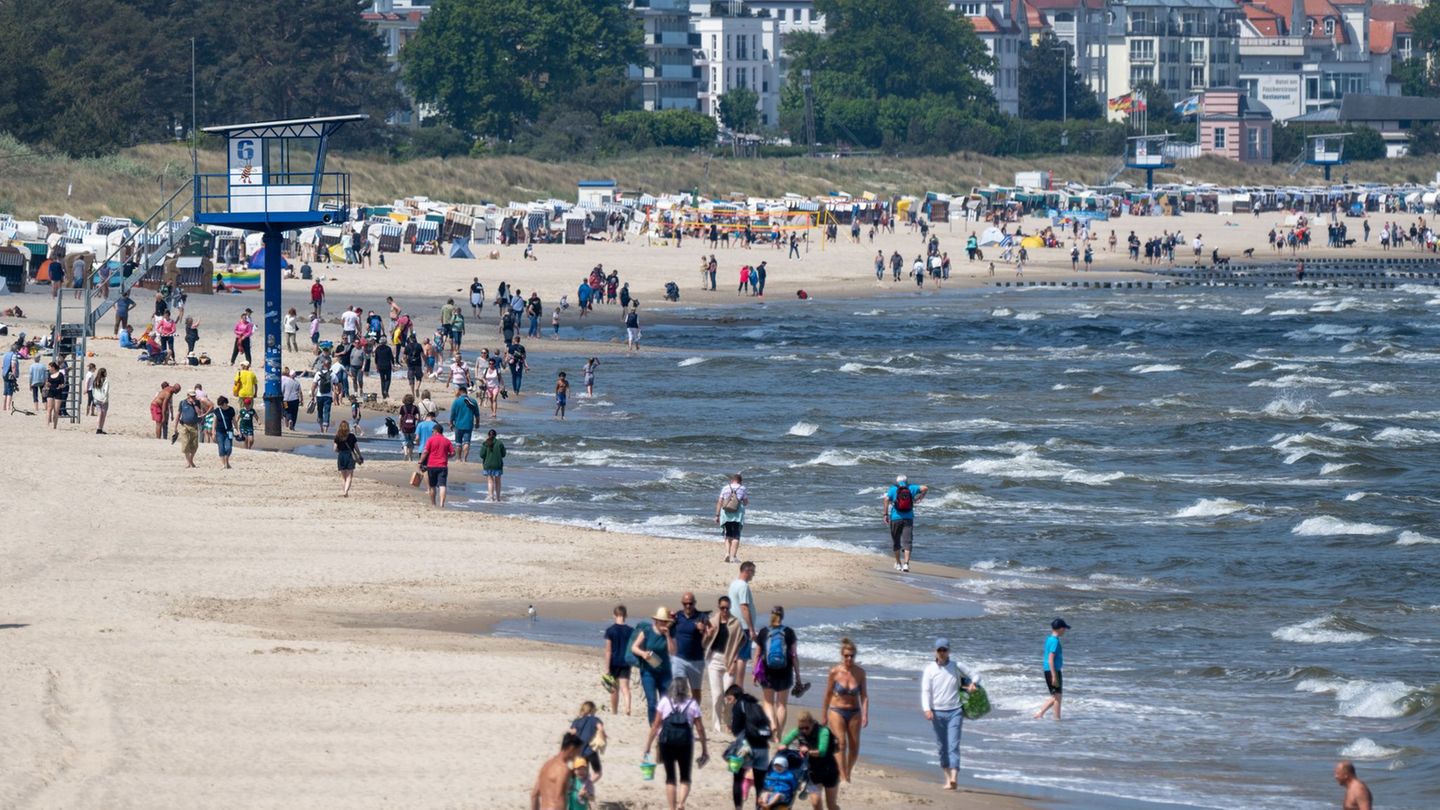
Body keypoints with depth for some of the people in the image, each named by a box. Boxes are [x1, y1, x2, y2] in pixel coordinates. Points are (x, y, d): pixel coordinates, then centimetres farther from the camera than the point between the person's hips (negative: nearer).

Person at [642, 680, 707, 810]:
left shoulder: (664, 701, 7)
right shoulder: (692, 704, 7)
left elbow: (656, 725, 3)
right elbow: (700, 729, 5)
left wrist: (648, 746, 8)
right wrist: (704, 750, 12)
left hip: (666, 741, 0)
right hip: (685, 742, 0)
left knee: (670, 778, 10)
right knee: (685, 778, 11)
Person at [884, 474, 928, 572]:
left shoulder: (893, 489, 3)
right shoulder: (911, 488, 7)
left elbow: (886, 499, -12)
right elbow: (925, 488, 0)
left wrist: (886, 514, -10)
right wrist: (919, 498, 14)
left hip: (896, 518, -1)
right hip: (908, 519, 1)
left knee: (896, 541, 14)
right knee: (907, 541, -2)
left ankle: (898, 563, 23)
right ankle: (906, 563, -18)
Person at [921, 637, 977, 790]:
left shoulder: (956, 667, 6)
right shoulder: (930, 669, 3)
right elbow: (925, 691, -3)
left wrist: (972, 683, -3)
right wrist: (927, 709, -17)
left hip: (954, 711, -1)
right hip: (937, 712, 1)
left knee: (953, 745, -12)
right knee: (942, 747, 7)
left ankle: (954, 777, -22)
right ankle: (947, 778, 16)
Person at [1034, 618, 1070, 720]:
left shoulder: (1049, 640, 13)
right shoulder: (1055, 641, -16)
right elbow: (1050, 660, -21)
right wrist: (1054, 676, -21)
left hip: (1048, 671, 9)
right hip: (1054, 671, -9)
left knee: (1055, 697, 15)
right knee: (1057, 696, -2)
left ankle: (1040, 713, 13)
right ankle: (1057, 718, 2)